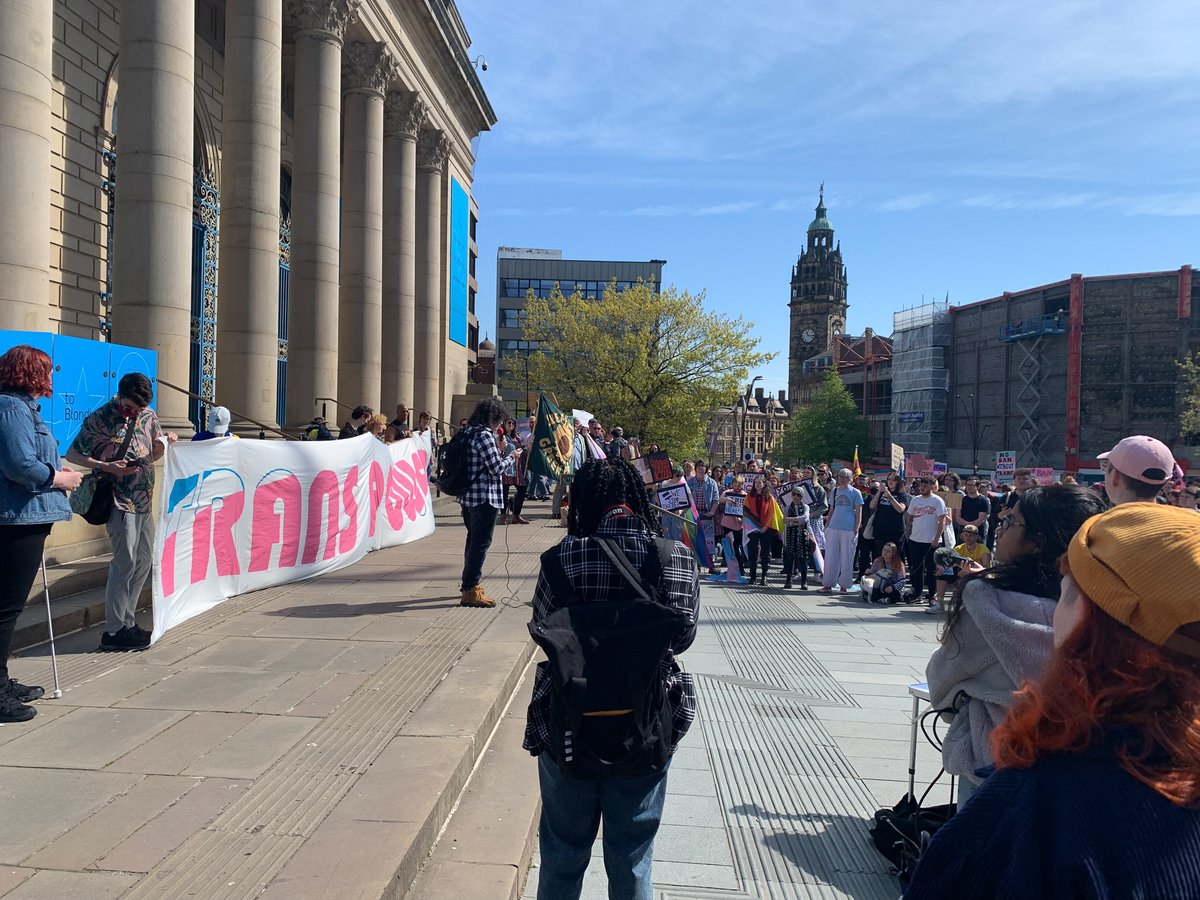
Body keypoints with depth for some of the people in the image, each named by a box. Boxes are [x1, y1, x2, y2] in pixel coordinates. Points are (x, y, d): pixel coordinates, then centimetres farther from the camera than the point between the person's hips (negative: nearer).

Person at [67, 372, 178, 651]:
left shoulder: (148, 416, 9)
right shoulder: (98, 420, -9)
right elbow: (72, 454, -3)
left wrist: (165, 442, -3)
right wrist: (105, 467, -17)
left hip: (145, 500, 7)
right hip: (120, 502, -7)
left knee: (143, 562, 10)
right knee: (125, 564, -8)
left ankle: (127, 622, 22)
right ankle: (113, 631, 0)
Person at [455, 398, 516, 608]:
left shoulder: (468, 433, 11)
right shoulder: (485, 435, -17)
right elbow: (496, 468, -17)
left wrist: (498, 449, 13)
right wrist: (510, 454, -1)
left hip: (467, 496, 10)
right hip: (485, 497, -10)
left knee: (473, 539, 21)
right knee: (481, 542, -4)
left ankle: (469, 582, 34)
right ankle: (470, 591, -1)